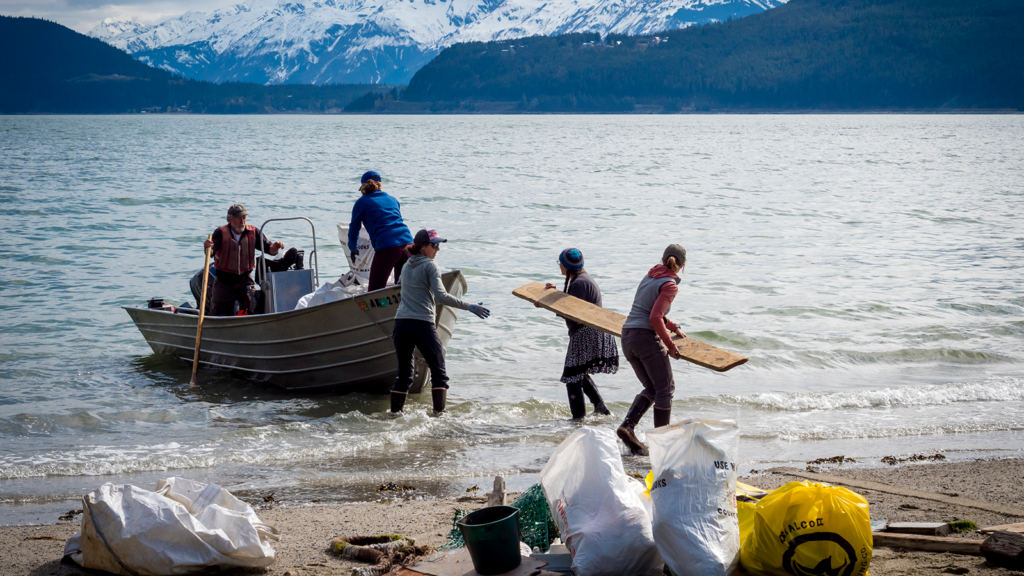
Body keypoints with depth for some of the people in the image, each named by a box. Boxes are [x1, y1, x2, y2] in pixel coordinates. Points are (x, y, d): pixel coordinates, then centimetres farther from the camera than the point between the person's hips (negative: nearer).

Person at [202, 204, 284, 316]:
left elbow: (268, 249, -11)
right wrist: (208, 248, -54)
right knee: (221, 315, 10)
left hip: (244, 280, 1)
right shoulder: (221, 233, -14)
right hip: (224, 281, -1)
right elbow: (211, 252, -29)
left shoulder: (252, 232, -7)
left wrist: (274, 248, -36)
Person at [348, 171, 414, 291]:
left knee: (375, 291, 0)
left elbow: (354, 229, 17)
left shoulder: (362, 202, 10)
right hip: (407, 242, 5)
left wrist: (353, 249, 35)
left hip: (386, 247, -5)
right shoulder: (392, 199, 24)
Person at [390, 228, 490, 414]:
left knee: (404, 374, 13)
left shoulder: (406, 266, 20)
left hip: (401, 323, 6)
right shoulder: (430, 266, -3)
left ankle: (394, 414, 10)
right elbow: (441, 296, -15)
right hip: (422, 324, -6)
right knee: (439, 372, 1)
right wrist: (470, 307, -13)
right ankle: (439, 412, -10)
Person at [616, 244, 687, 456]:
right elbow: (655, 318, -20)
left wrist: (674, 328, 32)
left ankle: (627, 426, -3)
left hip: (627, 337, 8)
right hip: (646, 337, -8)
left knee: (652, 388, 16)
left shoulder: (649, 277, 15)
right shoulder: (669, 285, -10)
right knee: (665, 388, 6)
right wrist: (670, 344, -11)